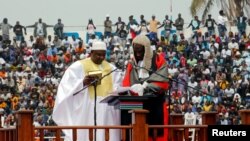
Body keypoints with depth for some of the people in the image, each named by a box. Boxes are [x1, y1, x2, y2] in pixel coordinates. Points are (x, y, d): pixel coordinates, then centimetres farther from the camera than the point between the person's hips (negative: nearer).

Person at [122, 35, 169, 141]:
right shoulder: (132, 63, 12)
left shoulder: (158, 61, -1)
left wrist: (144, 87, -21)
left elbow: (162, 83, -10)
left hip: (155, 105, -3)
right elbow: (126, 83, 6)